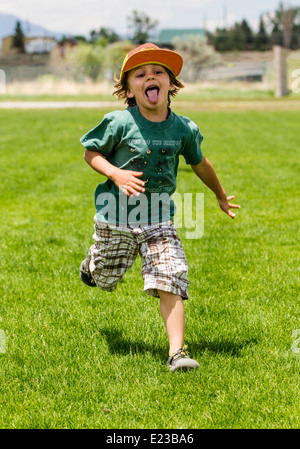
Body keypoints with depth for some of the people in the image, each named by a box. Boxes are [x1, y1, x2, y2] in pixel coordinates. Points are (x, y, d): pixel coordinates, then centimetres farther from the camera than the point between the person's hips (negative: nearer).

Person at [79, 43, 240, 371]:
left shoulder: (184, 128, -3)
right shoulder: (119, 122, -13)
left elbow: (199, 163, 15)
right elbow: (91, 153, -3)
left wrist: (221, 196, 29)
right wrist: (116, 174, -22)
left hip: (158, 217, 1)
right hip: (117, 214, -1)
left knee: (170, 281, -13)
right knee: (106, 279, 17)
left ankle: (177, 351, -14)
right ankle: (93, 260, 55)